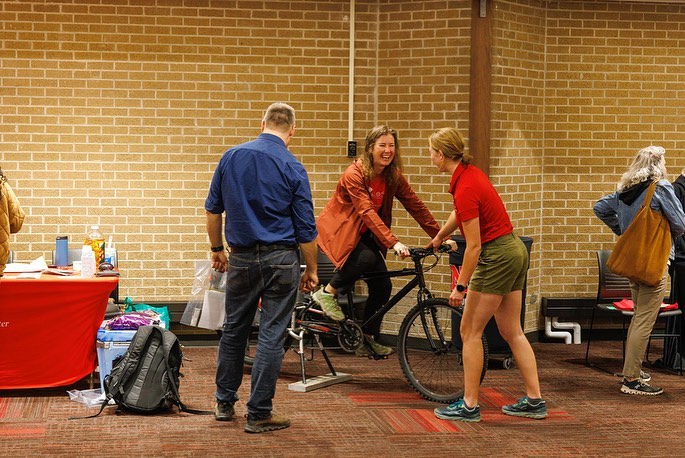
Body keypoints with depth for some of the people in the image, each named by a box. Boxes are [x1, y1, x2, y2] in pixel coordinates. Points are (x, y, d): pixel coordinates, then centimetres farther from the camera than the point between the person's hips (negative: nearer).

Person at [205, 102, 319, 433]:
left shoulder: (231, 157, 1)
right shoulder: (293, 168, -8)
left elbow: (212, 210, 6)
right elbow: (306, 228, -6)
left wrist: (217, 249, 19)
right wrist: (311, 270, 4)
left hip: (241, 258, 3)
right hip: (281, 259, -3)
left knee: (234, 330, 17)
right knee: (271, 336, 1)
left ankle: (225, 403, 26)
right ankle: (259, 414, 3)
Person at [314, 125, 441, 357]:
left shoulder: (393, 177, -4)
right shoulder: (354, 174, -24)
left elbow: (417, 207, -4)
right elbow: (367, 212, -33)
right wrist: (393, 242, -42)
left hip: (364, 234, 7)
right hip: (339, 231, -7)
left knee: (383, 286, -5)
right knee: (365, 258, -36)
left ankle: (368, 340, 11)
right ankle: (327, 292, -12)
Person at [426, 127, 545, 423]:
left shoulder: (465, 188, -22)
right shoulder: (469, 173, 6)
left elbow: (474, 246, -21)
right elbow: (459, 213, 27)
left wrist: (460, 287, -14)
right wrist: (438, 238, 42)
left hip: (497, 257, -9)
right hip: (514, 252, 9)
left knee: (470, 331, 0)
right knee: (512, 332, 13)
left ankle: (469, 405, 5)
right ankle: (535, 401, 15)